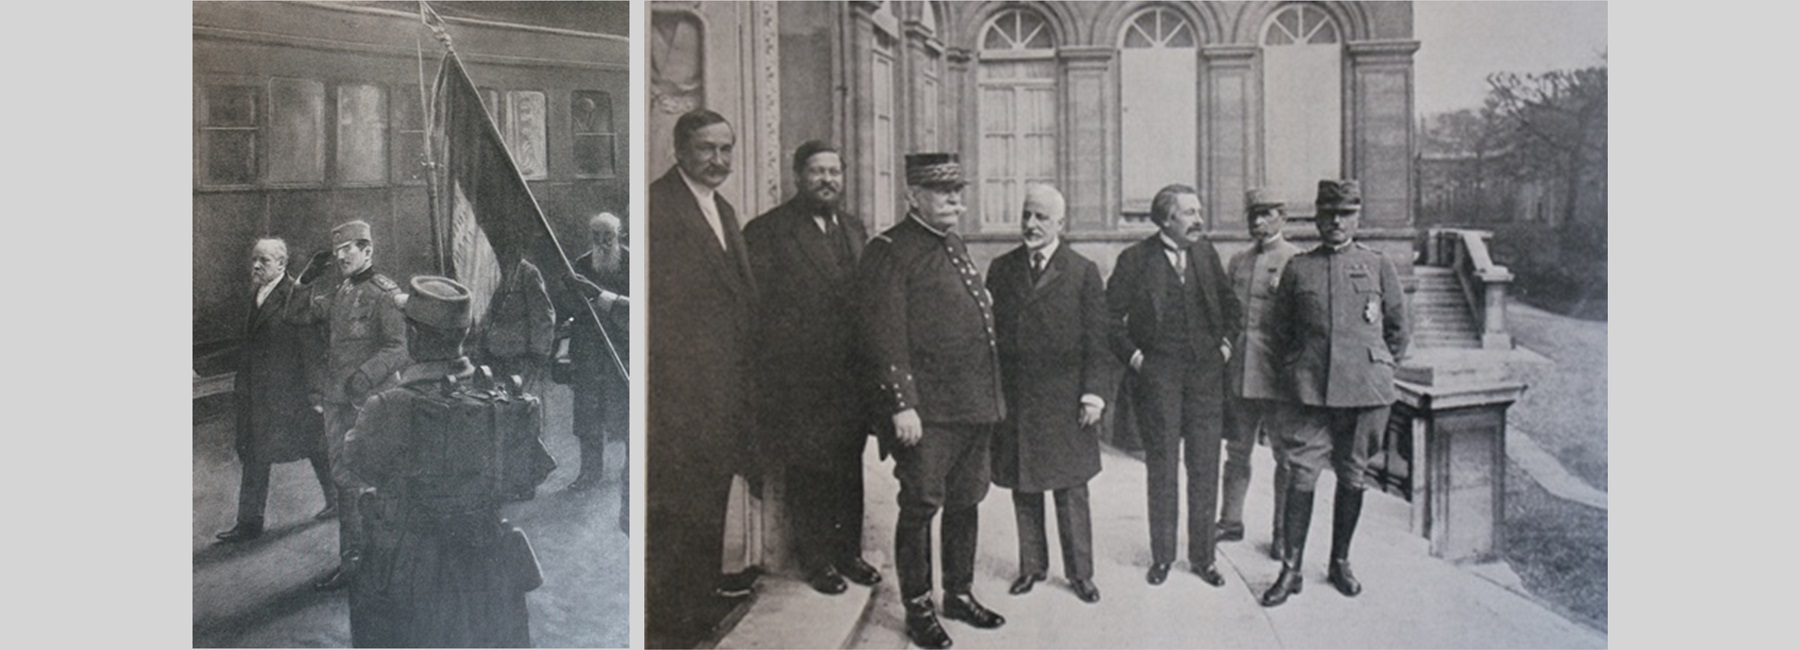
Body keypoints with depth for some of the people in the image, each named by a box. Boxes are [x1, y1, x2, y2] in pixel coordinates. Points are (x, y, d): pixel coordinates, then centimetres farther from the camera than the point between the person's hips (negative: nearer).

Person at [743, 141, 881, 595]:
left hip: (851, 376, 6)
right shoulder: (767, 232, -7)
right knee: (806, 473, 5)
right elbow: (755, 308, -10)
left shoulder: (853, 228, 13)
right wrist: (768, 382, -13)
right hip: (798, 382, -5)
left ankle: (848, 551, 28)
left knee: (849, 469, 14)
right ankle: (816, 560, 20)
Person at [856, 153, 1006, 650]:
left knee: (966, 502, 15)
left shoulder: (956, 247, 17)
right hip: (927, 412, -8)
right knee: (921, 505, 0)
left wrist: (993, 397, 19)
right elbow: (885, 337, -15)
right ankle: (918, 607, 13)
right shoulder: (888, 253, -9)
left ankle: (959, 593, 29)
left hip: (975, 406, 8)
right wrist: (901, 405, -20)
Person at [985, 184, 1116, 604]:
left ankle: (1080, 571, 18)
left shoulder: (1083, 272, -1)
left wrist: (1094, 392, -9)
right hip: (1013, 398, 3)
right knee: (1023, 489, 11)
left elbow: (1097, 338, -2)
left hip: (1065, 400, -2)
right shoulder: (1001, 269, 7)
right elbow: (988, 330, 6)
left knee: (1071, 491, 5)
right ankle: (1032, 565, 24)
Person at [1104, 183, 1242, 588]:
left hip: (1206, 372, 3)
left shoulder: (1206, 252, 9)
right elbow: (1111, 315, -2)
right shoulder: (1135, 260, -4)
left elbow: (1229, 302, 20)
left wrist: (1227, 341, 8)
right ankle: (1162, 557, 16)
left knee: (1205, 467, 5)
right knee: (1161, 468, 4)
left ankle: (1202, 557, 16)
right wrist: (1131, 354, -7)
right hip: (1157, 374, -3)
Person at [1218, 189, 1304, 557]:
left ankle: (1283, 532, 16)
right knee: (1237, 451, 13)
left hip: (1276, 375, -5)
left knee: (1285, 456, 5)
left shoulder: (1297, 261, -4)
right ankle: (1230, 522, 25)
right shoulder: (1237, 262, 14)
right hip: (1238, 373, 5)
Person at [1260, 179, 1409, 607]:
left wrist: (1377, 372, 12)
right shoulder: (1297, 269, 5)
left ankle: (1340, 563, 25)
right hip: (1312, 392, 0)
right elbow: (1281, 329, 14)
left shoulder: (1378, 267, 5)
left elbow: (1398, 328, 13)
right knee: (1301, 476, -4)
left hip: (1364, 391, 1)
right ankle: (1290, 569, 4)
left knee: (1353, 478, 10)